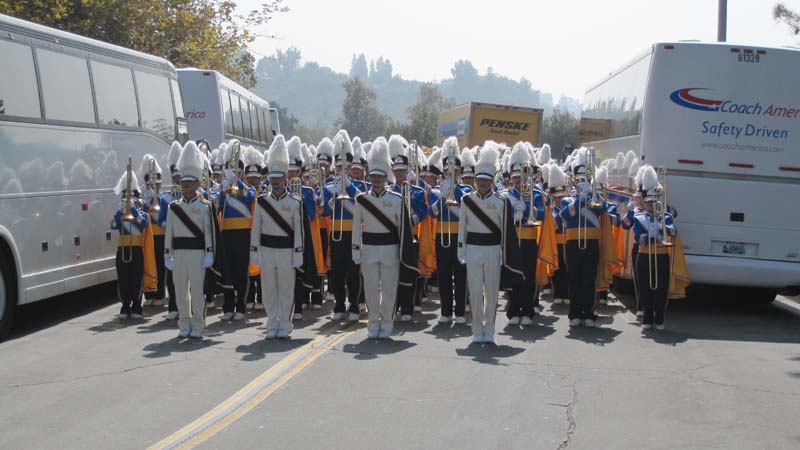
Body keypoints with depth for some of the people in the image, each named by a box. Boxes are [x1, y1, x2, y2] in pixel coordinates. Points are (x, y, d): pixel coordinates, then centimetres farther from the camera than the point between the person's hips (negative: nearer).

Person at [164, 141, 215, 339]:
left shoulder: (204, 206, 0)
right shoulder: (173, 207, 8)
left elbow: (209, 232, -3)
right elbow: (168, 233, 8)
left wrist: (209, 254, -8)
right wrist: (167, 255, 4)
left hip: (197, 252, -3)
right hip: (178, 252, 3)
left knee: (197, 289, -3)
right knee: (180, 290, 7)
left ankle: (197, 326, 5)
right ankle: (184, 325, 16)